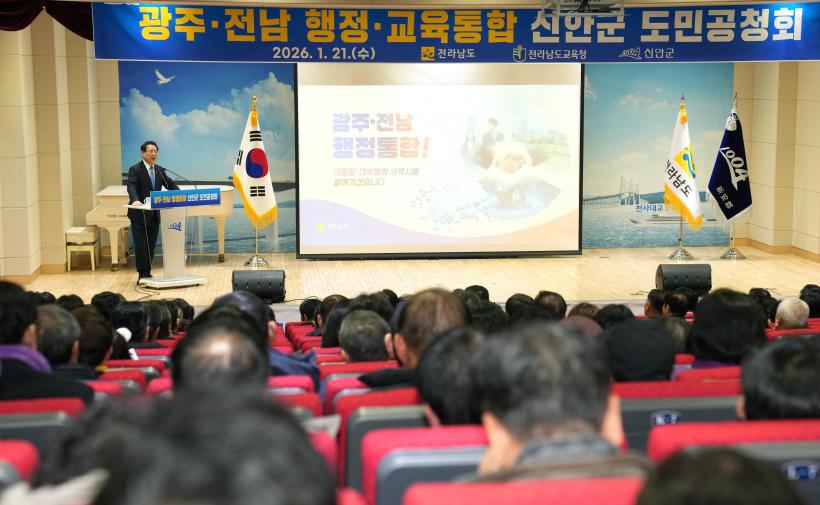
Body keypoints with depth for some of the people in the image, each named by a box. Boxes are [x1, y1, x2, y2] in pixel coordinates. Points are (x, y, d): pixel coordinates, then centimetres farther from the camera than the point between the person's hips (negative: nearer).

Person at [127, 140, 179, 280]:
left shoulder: (159, 170, 11)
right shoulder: (135, 170, -8)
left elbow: (171, 185, 9)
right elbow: (131, 187, -22)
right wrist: (135, 200, -41)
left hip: (154, 214, 6)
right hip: (140, 215, -6)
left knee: (151, 245, 9)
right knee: (141, 245, -4)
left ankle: (147, 273, 17)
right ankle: (143, 274, 2)